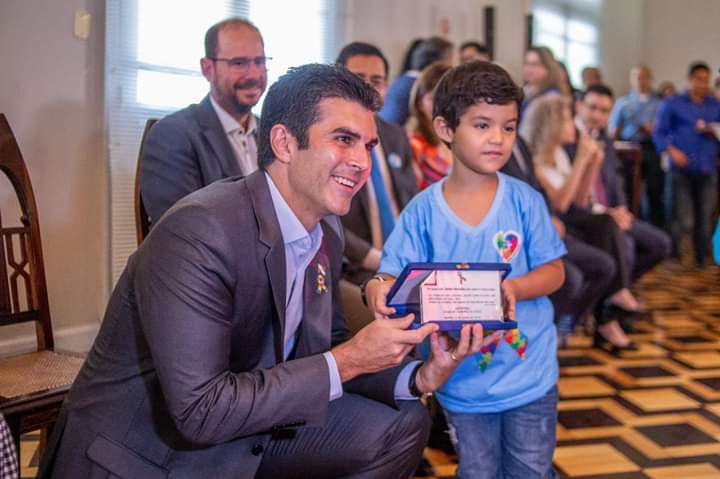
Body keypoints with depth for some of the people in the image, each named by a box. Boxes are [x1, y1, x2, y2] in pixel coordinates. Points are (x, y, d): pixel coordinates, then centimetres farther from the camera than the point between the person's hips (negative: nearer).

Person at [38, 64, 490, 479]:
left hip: (244, 431, 8)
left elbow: (323, 354, 8)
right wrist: (348, 361, -25)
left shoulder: (325, 240, 0)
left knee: (402, 426, 3)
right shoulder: (200, 230, -27)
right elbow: (199, 411, -29)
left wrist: (418, 376, -10)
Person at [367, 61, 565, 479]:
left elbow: (554, 272, -5)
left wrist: (513, 288, -24)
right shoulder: (424, 211, -8)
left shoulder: (525, 200, -7)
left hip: (530, 373, 0)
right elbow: (396, 278, -7)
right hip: (463, 378, 0)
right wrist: (380, 289, -31)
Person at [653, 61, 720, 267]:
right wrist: (672, 151, -15)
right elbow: (659, 133, 1)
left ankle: (701, 261, 16)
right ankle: (672, 253, 17)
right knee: (684, 221, -8)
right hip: (682, 168, -2)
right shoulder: (672, 104, 7)